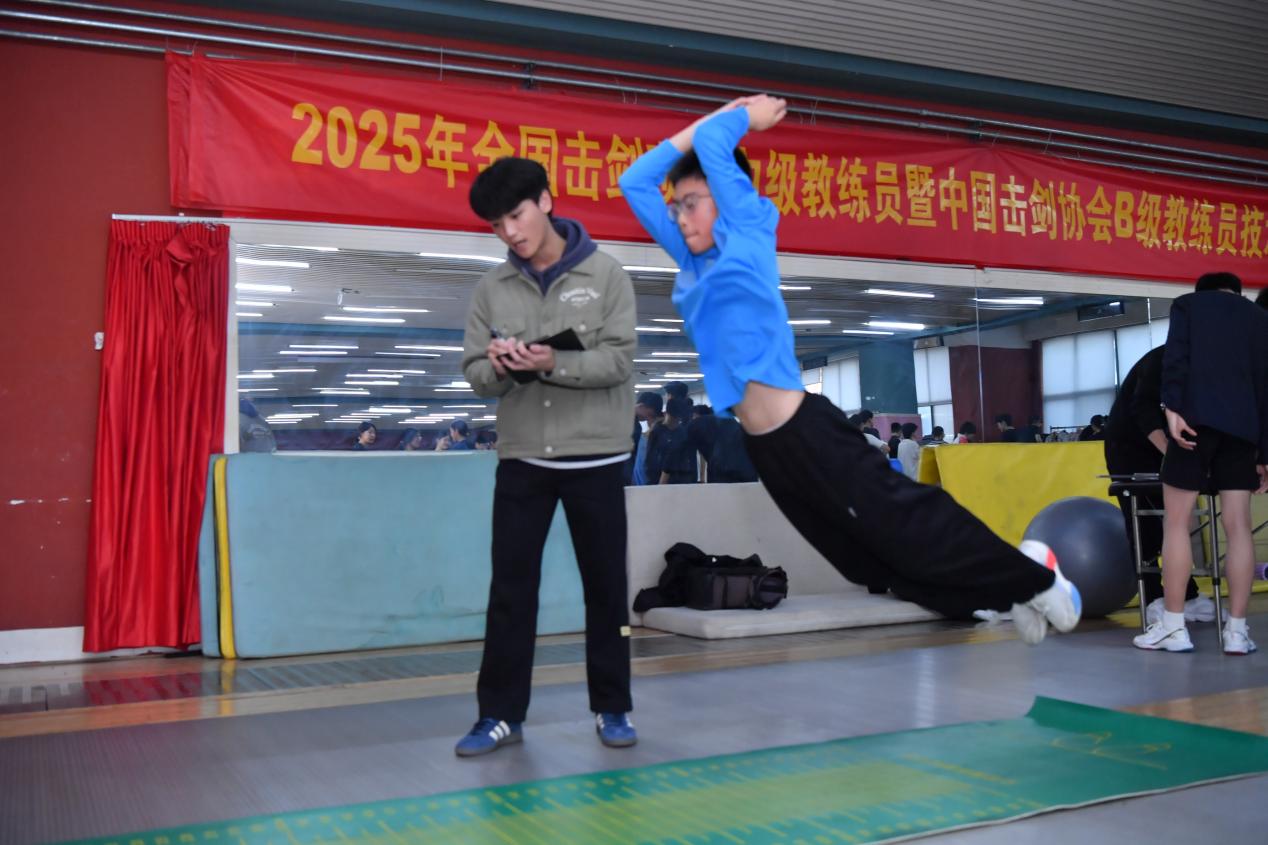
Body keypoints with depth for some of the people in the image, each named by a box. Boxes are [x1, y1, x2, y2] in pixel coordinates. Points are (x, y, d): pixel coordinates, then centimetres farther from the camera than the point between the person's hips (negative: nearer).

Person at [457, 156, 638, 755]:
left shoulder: (605, 273, -2)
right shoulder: (491, 288, 6)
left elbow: (619, 361, -9)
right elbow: (475, 375, 4)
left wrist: (554, 364, -25)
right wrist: (498, 366, -19)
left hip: (595, 456, -2)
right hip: (521, 457, 2)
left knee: (605, 586, 7)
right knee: (510, 588, 4)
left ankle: (612, 707, 21)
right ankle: (501, 713, 14)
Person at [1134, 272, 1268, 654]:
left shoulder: (1188, 304, 14)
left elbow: (1176, 356, -6)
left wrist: (1172, 408, -15)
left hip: (1198, 417, -3)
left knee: (1176, 521, -1)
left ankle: (1173, 626, -3)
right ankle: (1237, 630, 2)